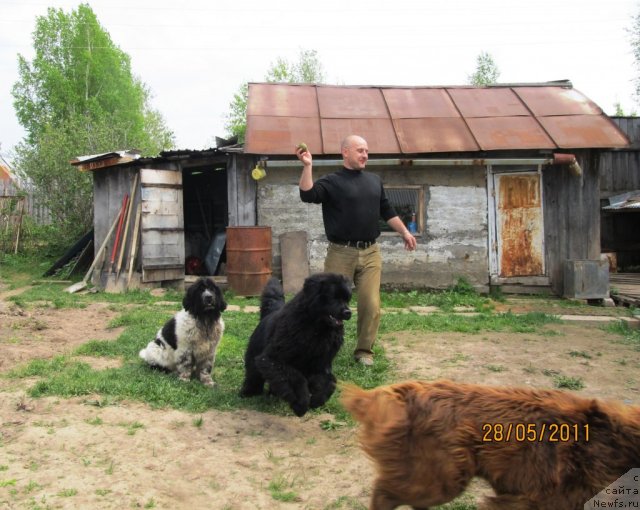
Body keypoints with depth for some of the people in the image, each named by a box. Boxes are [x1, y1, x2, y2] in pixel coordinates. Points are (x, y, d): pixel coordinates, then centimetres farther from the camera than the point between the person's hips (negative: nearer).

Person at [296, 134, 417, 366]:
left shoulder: (375, 181, 15)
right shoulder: (332, 182, -2)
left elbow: (387, 210, 22)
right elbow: (307, 195, -20)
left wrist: (404, 232, 17)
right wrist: (307, 166, -27)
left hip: (370, 253, 4)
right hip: (341, 253, -4)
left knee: (371, 305, 0)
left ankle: (364, 350, 14)